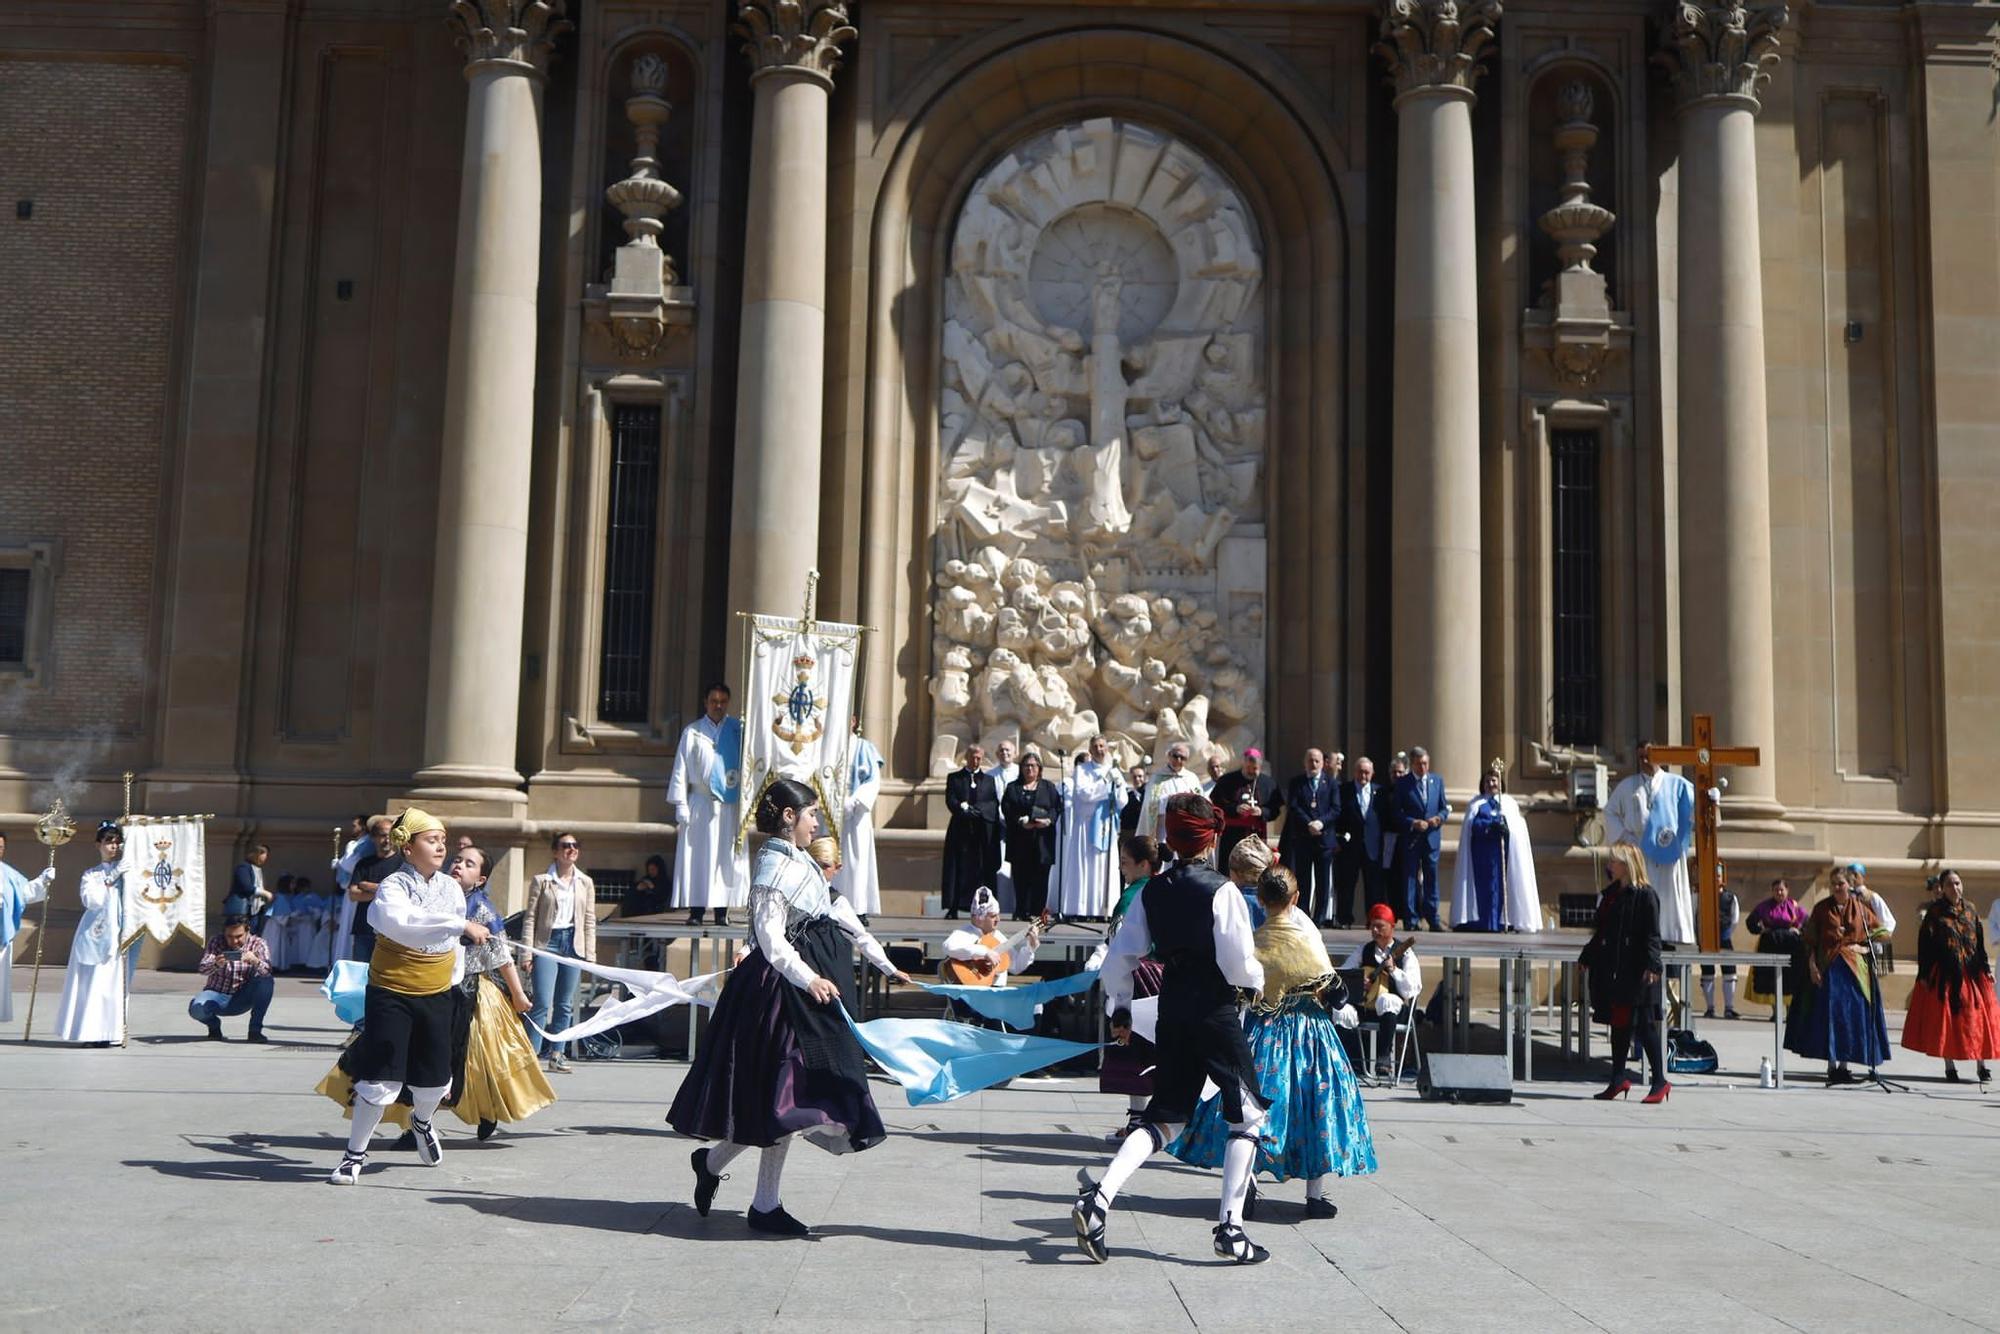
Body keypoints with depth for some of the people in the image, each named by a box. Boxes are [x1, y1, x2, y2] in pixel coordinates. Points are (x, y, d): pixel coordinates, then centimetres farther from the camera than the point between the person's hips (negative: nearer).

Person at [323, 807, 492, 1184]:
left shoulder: (452, 888, 3)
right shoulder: (393, 886, -15)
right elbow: (399, 921, -38)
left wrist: (455, 981, 12)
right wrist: (460, 925, -42)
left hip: (437, 997, 5)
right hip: (391, 995, -5)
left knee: (436, 1079, 12)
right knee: (381, 1080, -6)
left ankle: (422, 1121, 46)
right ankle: (355, 1154, 13)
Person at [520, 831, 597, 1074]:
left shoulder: (586, 883, 10)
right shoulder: (541, 881, 0)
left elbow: (589, 920, 11)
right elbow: (530, 918, -1)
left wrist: (590, 954, 5)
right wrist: (526, 953, -7)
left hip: (573, 943, 4)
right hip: (547, 942, -4)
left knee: (565, 1004, 7)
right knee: (542, 1003, -10)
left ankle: (556, 1054, 14)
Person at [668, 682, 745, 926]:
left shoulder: (739, 730, 8)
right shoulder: (692, 732, 7)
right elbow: (681, 769, 4)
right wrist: (681, 805, -2)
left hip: (730, 804, 1)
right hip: (700, 803, 0)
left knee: (726, 857, 0)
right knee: (697, 856, -2)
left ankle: (722, 910, 4)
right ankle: (696, 910, -1)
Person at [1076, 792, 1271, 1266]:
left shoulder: (1152, 891, 4)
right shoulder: (1220, 891, -13)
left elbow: (1118, 958, 5)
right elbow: (1238, 962, -17)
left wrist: (1120, 1011, 17)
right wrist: (1257, 979, 5)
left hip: (1171, 1015, 6)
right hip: (1216, 1014, -5)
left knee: (1164, 1119, 14)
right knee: (1247, 1118, 10)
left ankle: (1098, 1197, -4)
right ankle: (1230, 1228, 7)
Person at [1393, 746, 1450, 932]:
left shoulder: (1437, 781, 10)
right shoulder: (1402, 783, 0)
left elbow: (1444, 808, 11)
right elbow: (1397, 812, -3)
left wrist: (1439, 818, -10)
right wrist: (1413, 823, -17)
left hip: (1432, 837, 3)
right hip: (1410, 838, -3)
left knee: (1431, 878, 6)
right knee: (1410, 878, 0)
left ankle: (1432, 918, 11)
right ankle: (1412, 920, 5)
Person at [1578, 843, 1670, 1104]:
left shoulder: (1645, 896, -8)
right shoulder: (1611, 894, 15)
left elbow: (1652, 936, -14)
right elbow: (1601, 932, 22)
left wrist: (1651, 965, -24)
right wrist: (1586, 958, 23)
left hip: (1635, 973, -8)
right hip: (1611, 970, 8)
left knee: (1644, 1025, -4)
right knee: (1618, 1024, 11)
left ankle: (1660, 1081, 3)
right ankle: (1618, 1079, 17)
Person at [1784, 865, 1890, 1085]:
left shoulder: (1860, 908, 6)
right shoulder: (1821, 908, 3)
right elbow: (1809, 940, 1)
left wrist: (1864, 947, -2)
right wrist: (1812, 965, -9)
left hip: (1855, 968, 1)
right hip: (1827, 967, -1)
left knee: (1852, 1016, 2)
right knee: (1828, 1015, -4)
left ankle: (1844, 1064, 12)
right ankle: (1832, 1065, 3)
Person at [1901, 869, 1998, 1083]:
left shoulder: (1969, 910, 9)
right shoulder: (1935, 912, -3)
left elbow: (1980, 942, 14)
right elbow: (1925, 943, -5)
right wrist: (1924, 974, -9)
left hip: (1971, 973, 3)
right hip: (1944, 975, -3)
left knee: (1977, 1017, 1)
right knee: (1945, 1017, 1)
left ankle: (1982, 1065, 8)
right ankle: (1950, 1066, 11)